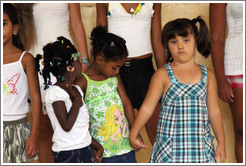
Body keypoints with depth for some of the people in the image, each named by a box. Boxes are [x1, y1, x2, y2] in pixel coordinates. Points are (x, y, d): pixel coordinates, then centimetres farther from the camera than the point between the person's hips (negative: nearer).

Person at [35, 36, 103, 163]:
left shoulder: (76, 90, 11)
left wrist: (97, 145, 14)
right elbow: (67, 126, -22)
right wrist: (77, 99, -13)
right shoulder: (54, 92, -13)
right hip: (67, 153, -7)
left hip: (86, 149, 7)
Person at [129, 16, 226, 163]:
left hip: (200, 144, 2)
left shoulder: (207, 75, 7)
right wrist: (133, 134, -3)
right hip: (170, 146, -2)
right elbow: (148, 107, 0)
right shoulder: (163, 74, 0)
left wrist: (221, 142, 10)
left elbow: (214, 111, 11)